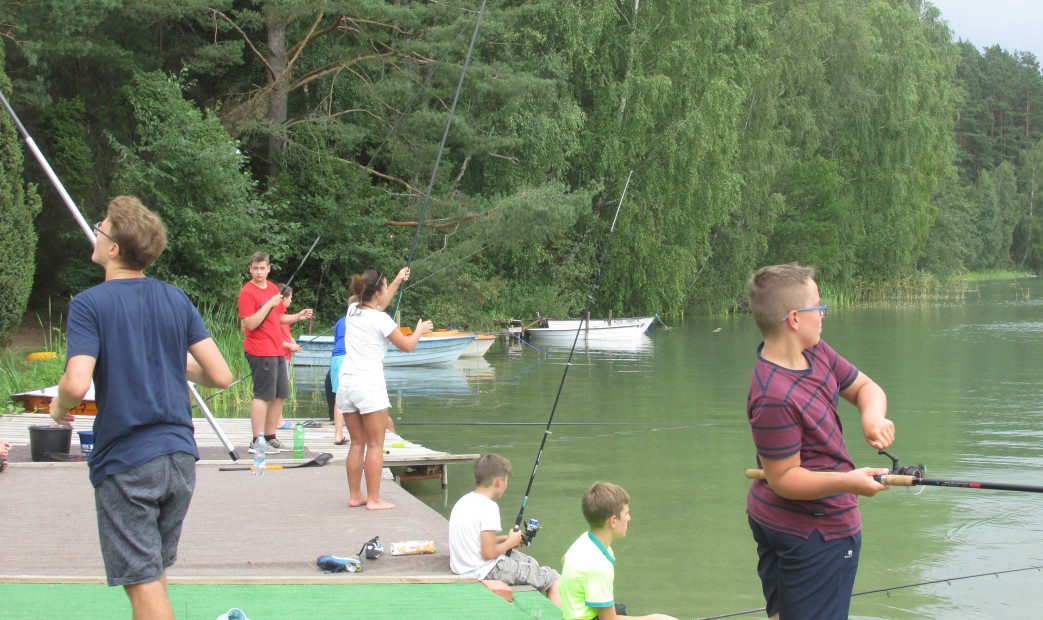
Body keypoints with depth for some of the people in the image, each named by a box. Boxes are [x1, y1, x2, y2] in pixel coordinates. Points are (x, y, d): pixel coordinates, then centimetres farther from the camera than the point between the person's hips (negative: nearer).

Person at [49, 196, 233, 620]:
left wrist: (59, 406, -1)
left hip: (124, 463, -6)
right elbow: (221, 376, 2)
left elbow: (77, 384, -24)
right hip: (180, 456, 6)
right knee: (154, 574, 21)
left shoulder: (90, 304, -10)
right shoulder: (176, 299, 5)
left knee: (144, 585, -1)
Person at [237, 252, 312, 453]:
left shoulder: (272, 289, 14)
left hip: (277, 350, 9)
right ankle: (256, 442, -5)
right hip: (260, 352, -9)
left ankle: (270, 438, 19)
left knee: (280, 395, 11)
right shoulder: (247, 292, -11)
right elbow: (250, 324, -18)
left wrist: (298, 316, 8)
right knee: (262, 395, -8)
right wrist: (269, 304, -24)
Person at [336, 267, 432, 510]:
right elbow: (407, 345, -3)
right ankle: (373, 499, -2)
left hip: (346, 383, 7)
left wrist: (397, 282, 34)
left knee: (357, 443, 14)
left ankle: (355, 495, 16)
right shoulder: (380, 319, -8)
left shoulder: (352, 311, 11)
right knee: (375, 445, -1)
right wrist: (420, 330, 16)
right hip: (369, 385, -7)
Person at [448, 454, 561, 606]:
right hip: (487, 573, -10)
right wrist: (510, 542, -5)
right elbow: (488, 553, -22)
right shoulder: (488, 507, -19)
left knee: (531, 563, 30)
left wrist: (503, 539, 11)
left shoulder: (464, 501, 8)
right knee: (555, 580, -5)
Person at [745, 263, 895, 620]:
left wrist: (873, 416, -12)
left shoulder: (816, 353, -1)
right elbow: (783, 478, -23)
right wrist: (847, 482, -34)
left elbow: (865, 387, 10)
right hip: (816, 530, -10)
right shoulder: (774, 397, -29)